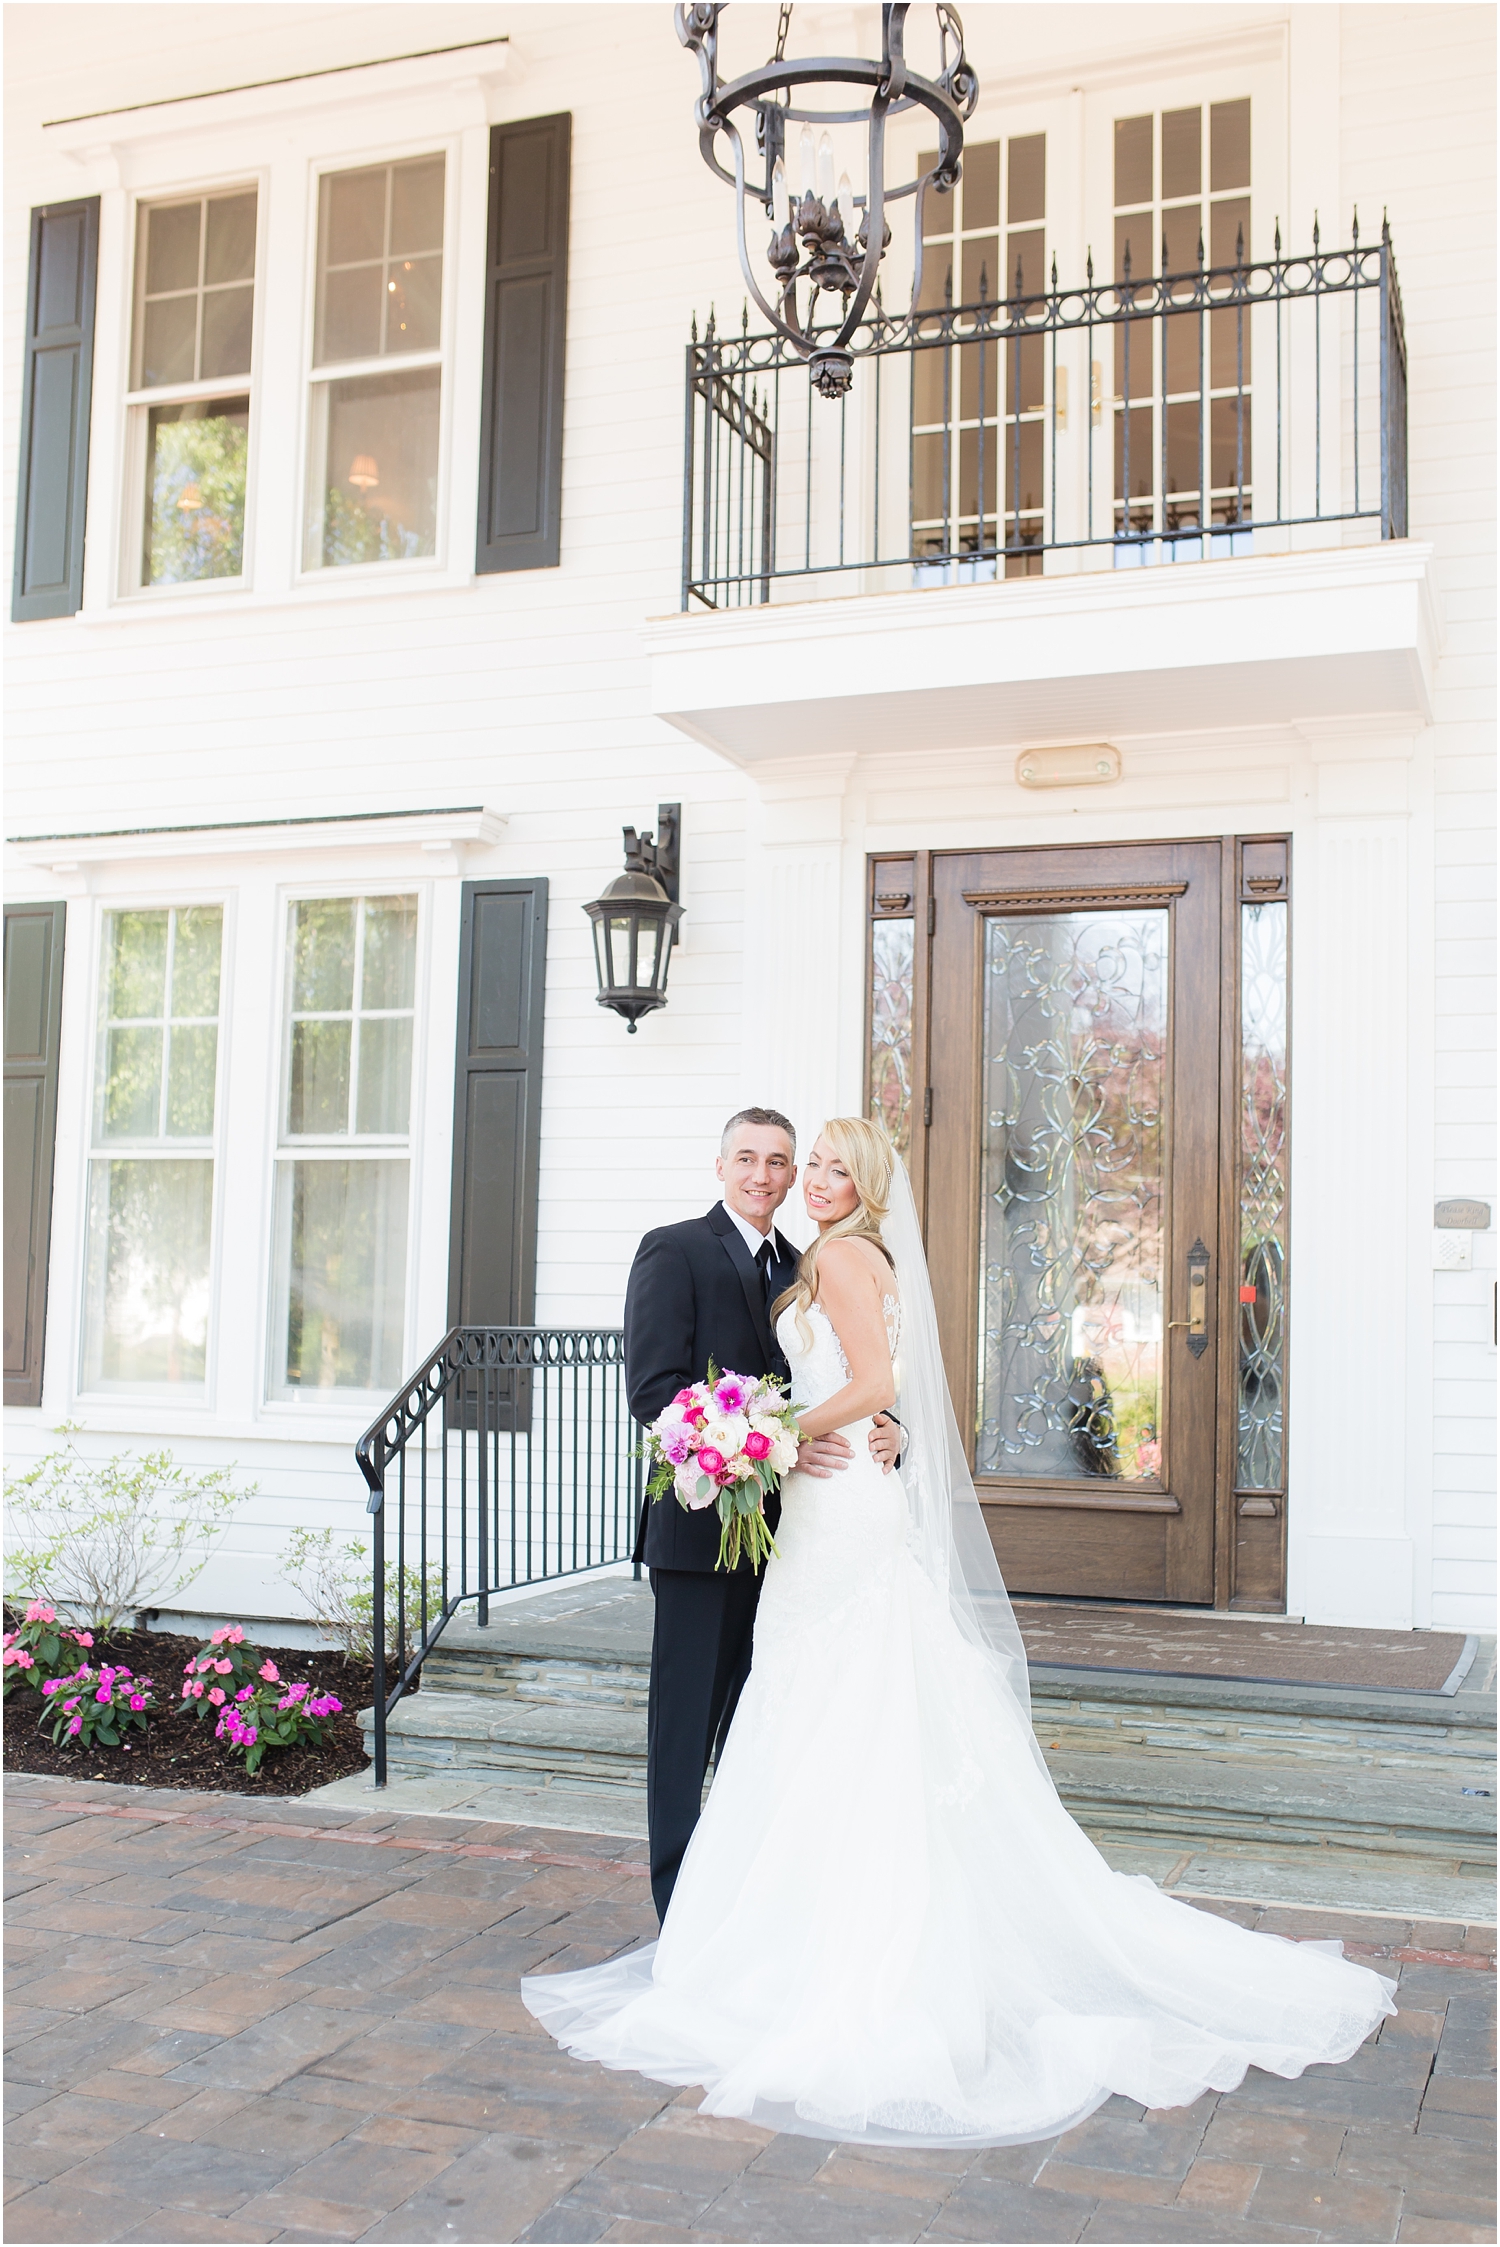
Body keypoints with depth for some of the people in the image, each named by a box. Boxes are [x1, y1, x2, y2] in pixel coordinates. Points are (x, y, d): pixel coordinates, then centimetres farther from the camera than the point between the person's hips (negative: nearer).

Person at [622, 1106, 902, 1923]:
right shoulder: (674, 1251, -5)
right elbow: (654, 1387, -15)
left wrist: (884, 1428, -11)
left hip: (782, 1531, 6)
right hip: (701, 1526, -6)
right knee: (688, 1717, 2)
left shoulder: (803, 1271, 15)